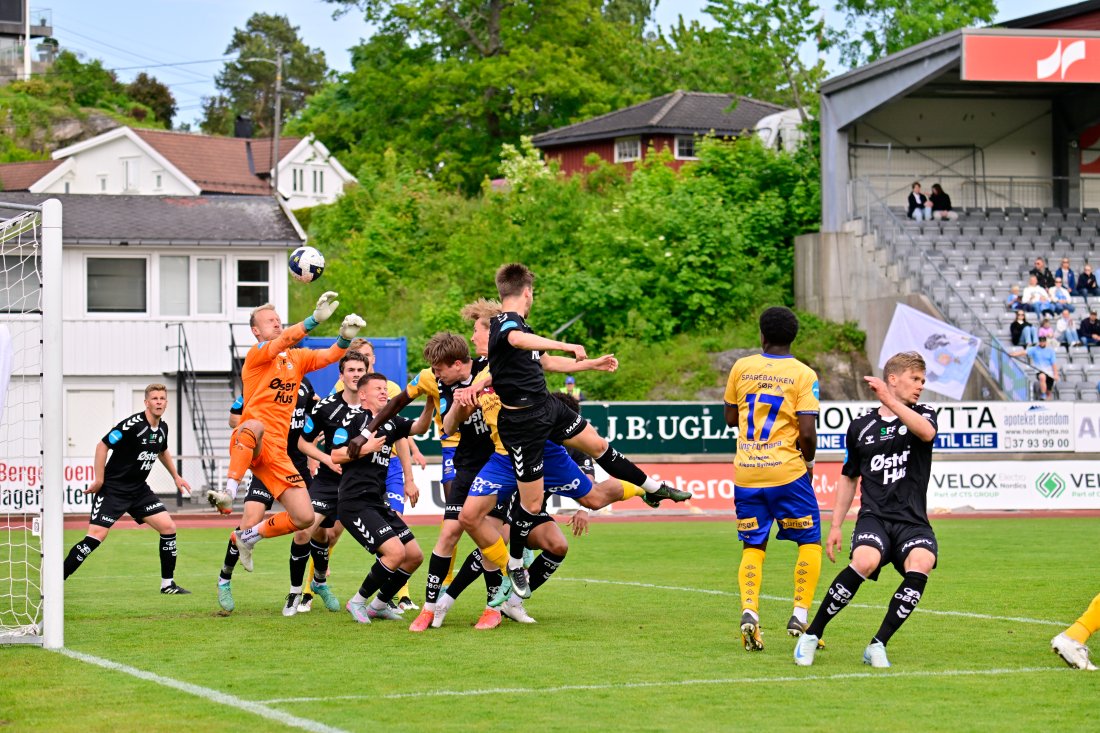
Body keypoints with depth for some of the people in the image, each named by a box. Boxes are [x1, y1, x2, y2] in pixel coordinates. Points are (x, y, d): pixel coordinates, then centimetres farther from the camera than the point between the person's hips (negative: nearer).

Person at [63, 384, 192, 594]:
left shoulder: (162, 428, 5)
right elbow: (103, 446, -16)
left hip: (139, 490, 7)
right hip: (113, 488, -7)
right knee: (96, 536, -16)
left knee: (168, 527, -1)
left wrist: (176, 476, 29)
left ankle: (167, 583, 10)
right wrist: (99, 480, -16)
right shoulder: (133, 424, -19)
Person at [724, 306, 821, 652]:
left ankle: (749, 610, -9)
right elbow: (807, 432, -12)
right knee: (810, 541, 10)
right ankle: (800, 614, 0)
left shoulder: (741, 367, 4)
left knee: (753, 546, 11)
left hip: (746, 471, 3)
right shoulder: (803, 374, -6)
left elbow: (730, 418, 14)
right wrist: (809, 459, 6)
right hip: (786, 470, -3)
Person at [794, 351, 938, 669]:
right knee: (865, 561, -32)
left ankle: (877, 645, -19)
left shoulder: (923, 415, 9)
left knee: (920, 565, -31)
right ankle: (811, 635, -15)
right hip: (874, 515, 0)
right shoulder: (861, 427, 13)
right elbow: (849, 478, 23)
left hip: (912, 520, 0)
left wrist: (890, 401, -24)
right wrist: (835, 526, 17)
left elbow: (926, 432, -17)